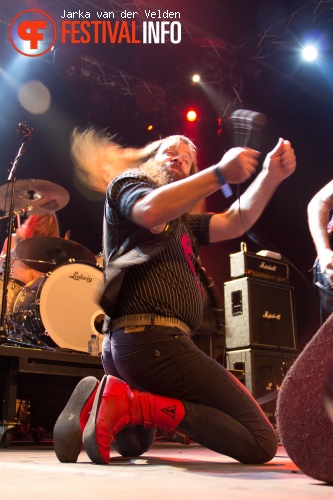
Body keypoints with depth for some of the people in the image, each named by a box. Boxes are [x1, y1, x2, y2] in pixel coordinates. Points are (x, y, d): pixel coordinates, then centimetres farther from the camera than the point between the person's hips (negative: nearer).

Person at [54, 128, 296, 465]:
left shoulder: (184, 223, 29)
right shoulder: (128, 183, 6)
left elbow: (235, 221, 15)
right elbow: (152, 210, -19)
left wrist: (270, 176, 3)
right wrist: (220, 173, -22)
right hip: (154, 340, -10)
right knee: (261, 442, -10)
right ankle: (133, 405, -16)